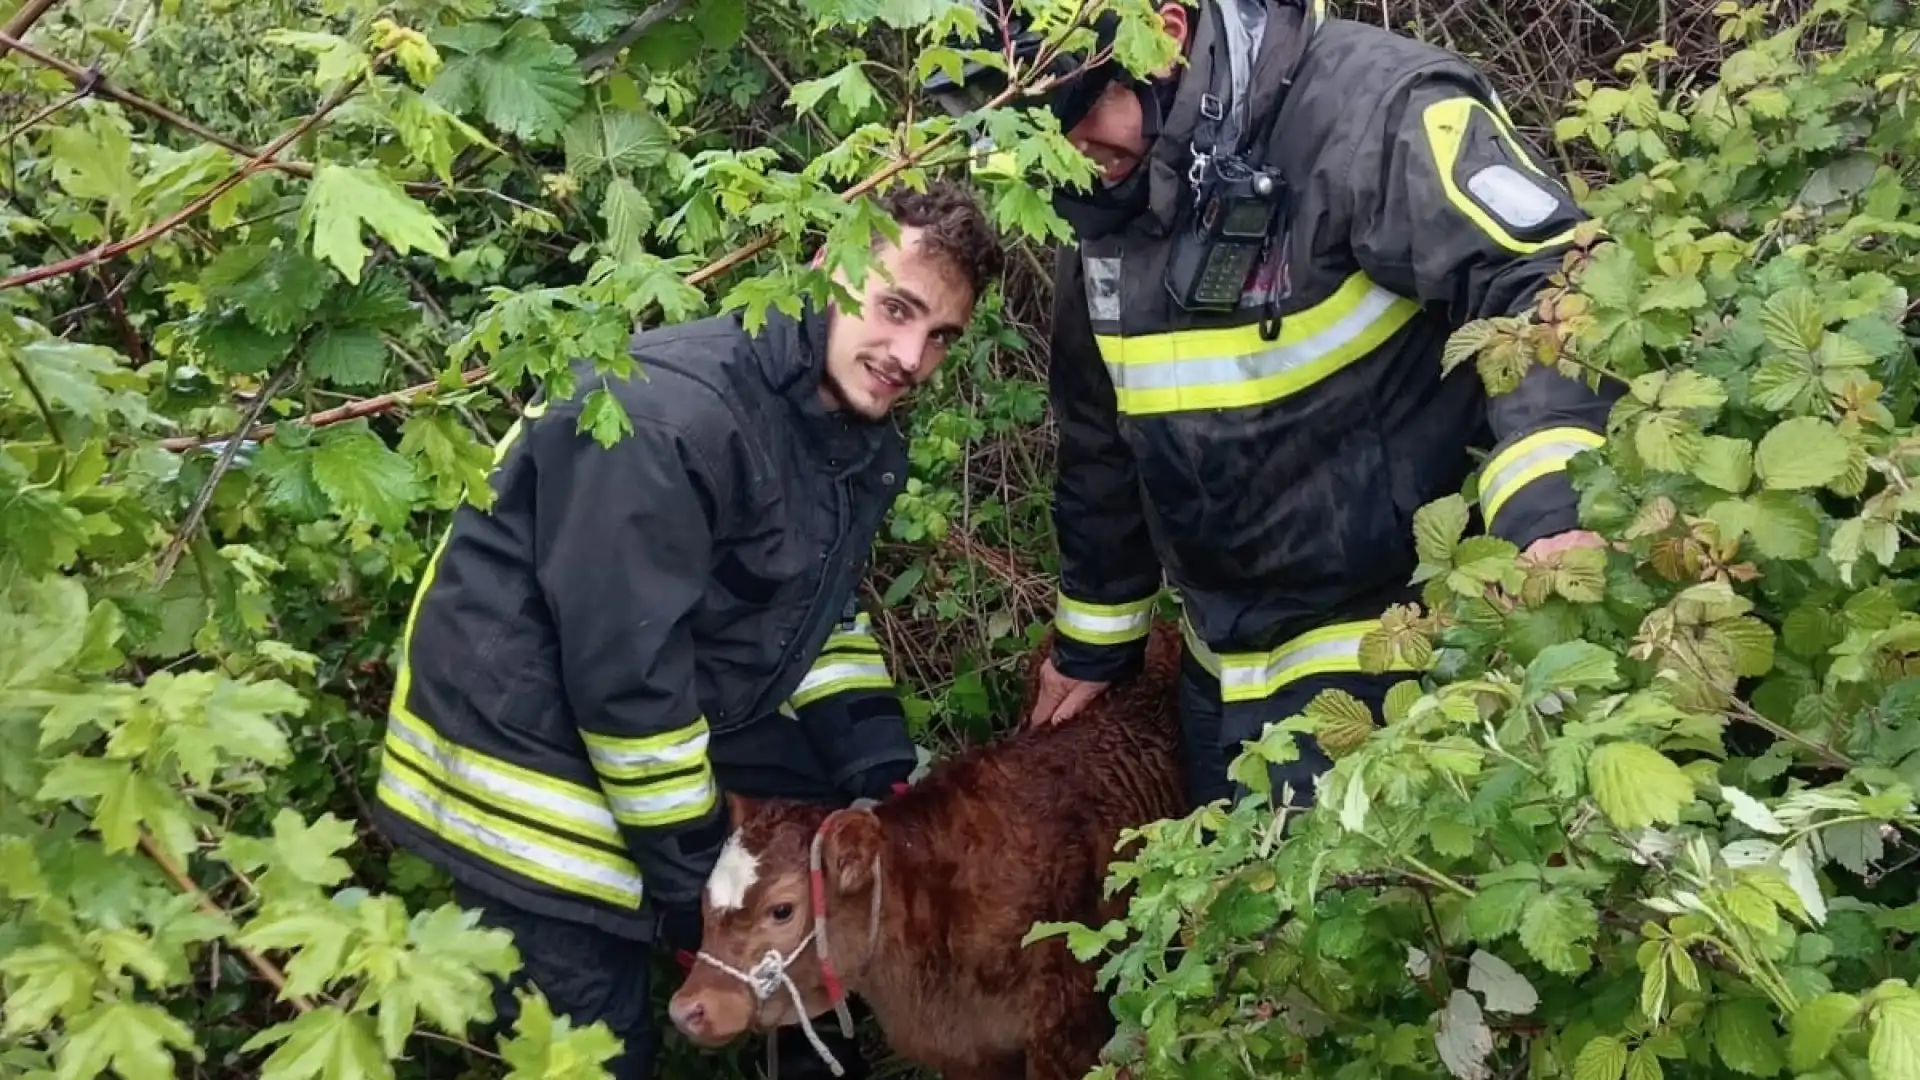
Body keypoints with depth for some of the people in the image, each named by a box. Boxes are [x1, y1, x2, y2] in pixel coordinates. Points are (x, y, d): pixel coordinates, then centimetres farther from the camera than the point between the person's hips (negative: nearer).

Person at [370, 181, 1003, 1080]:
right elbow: (621, 671, -29)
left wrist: (884, 772, -2)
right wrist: (692, 872, -19)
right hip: (526, 736, -9)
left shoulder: (862, 433, -2)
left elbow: (823, 611, 9)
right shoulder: (670, 413, -31)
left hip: (686, 713, 9)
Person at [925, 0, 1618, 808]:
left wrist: (1555, 513, -44)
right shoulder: (1110, 207, 4)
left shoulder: (1376, 112, -20)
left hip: (1391, 649, -7)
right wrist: (1092, 643, 22)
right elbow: (1098, 441, 15)